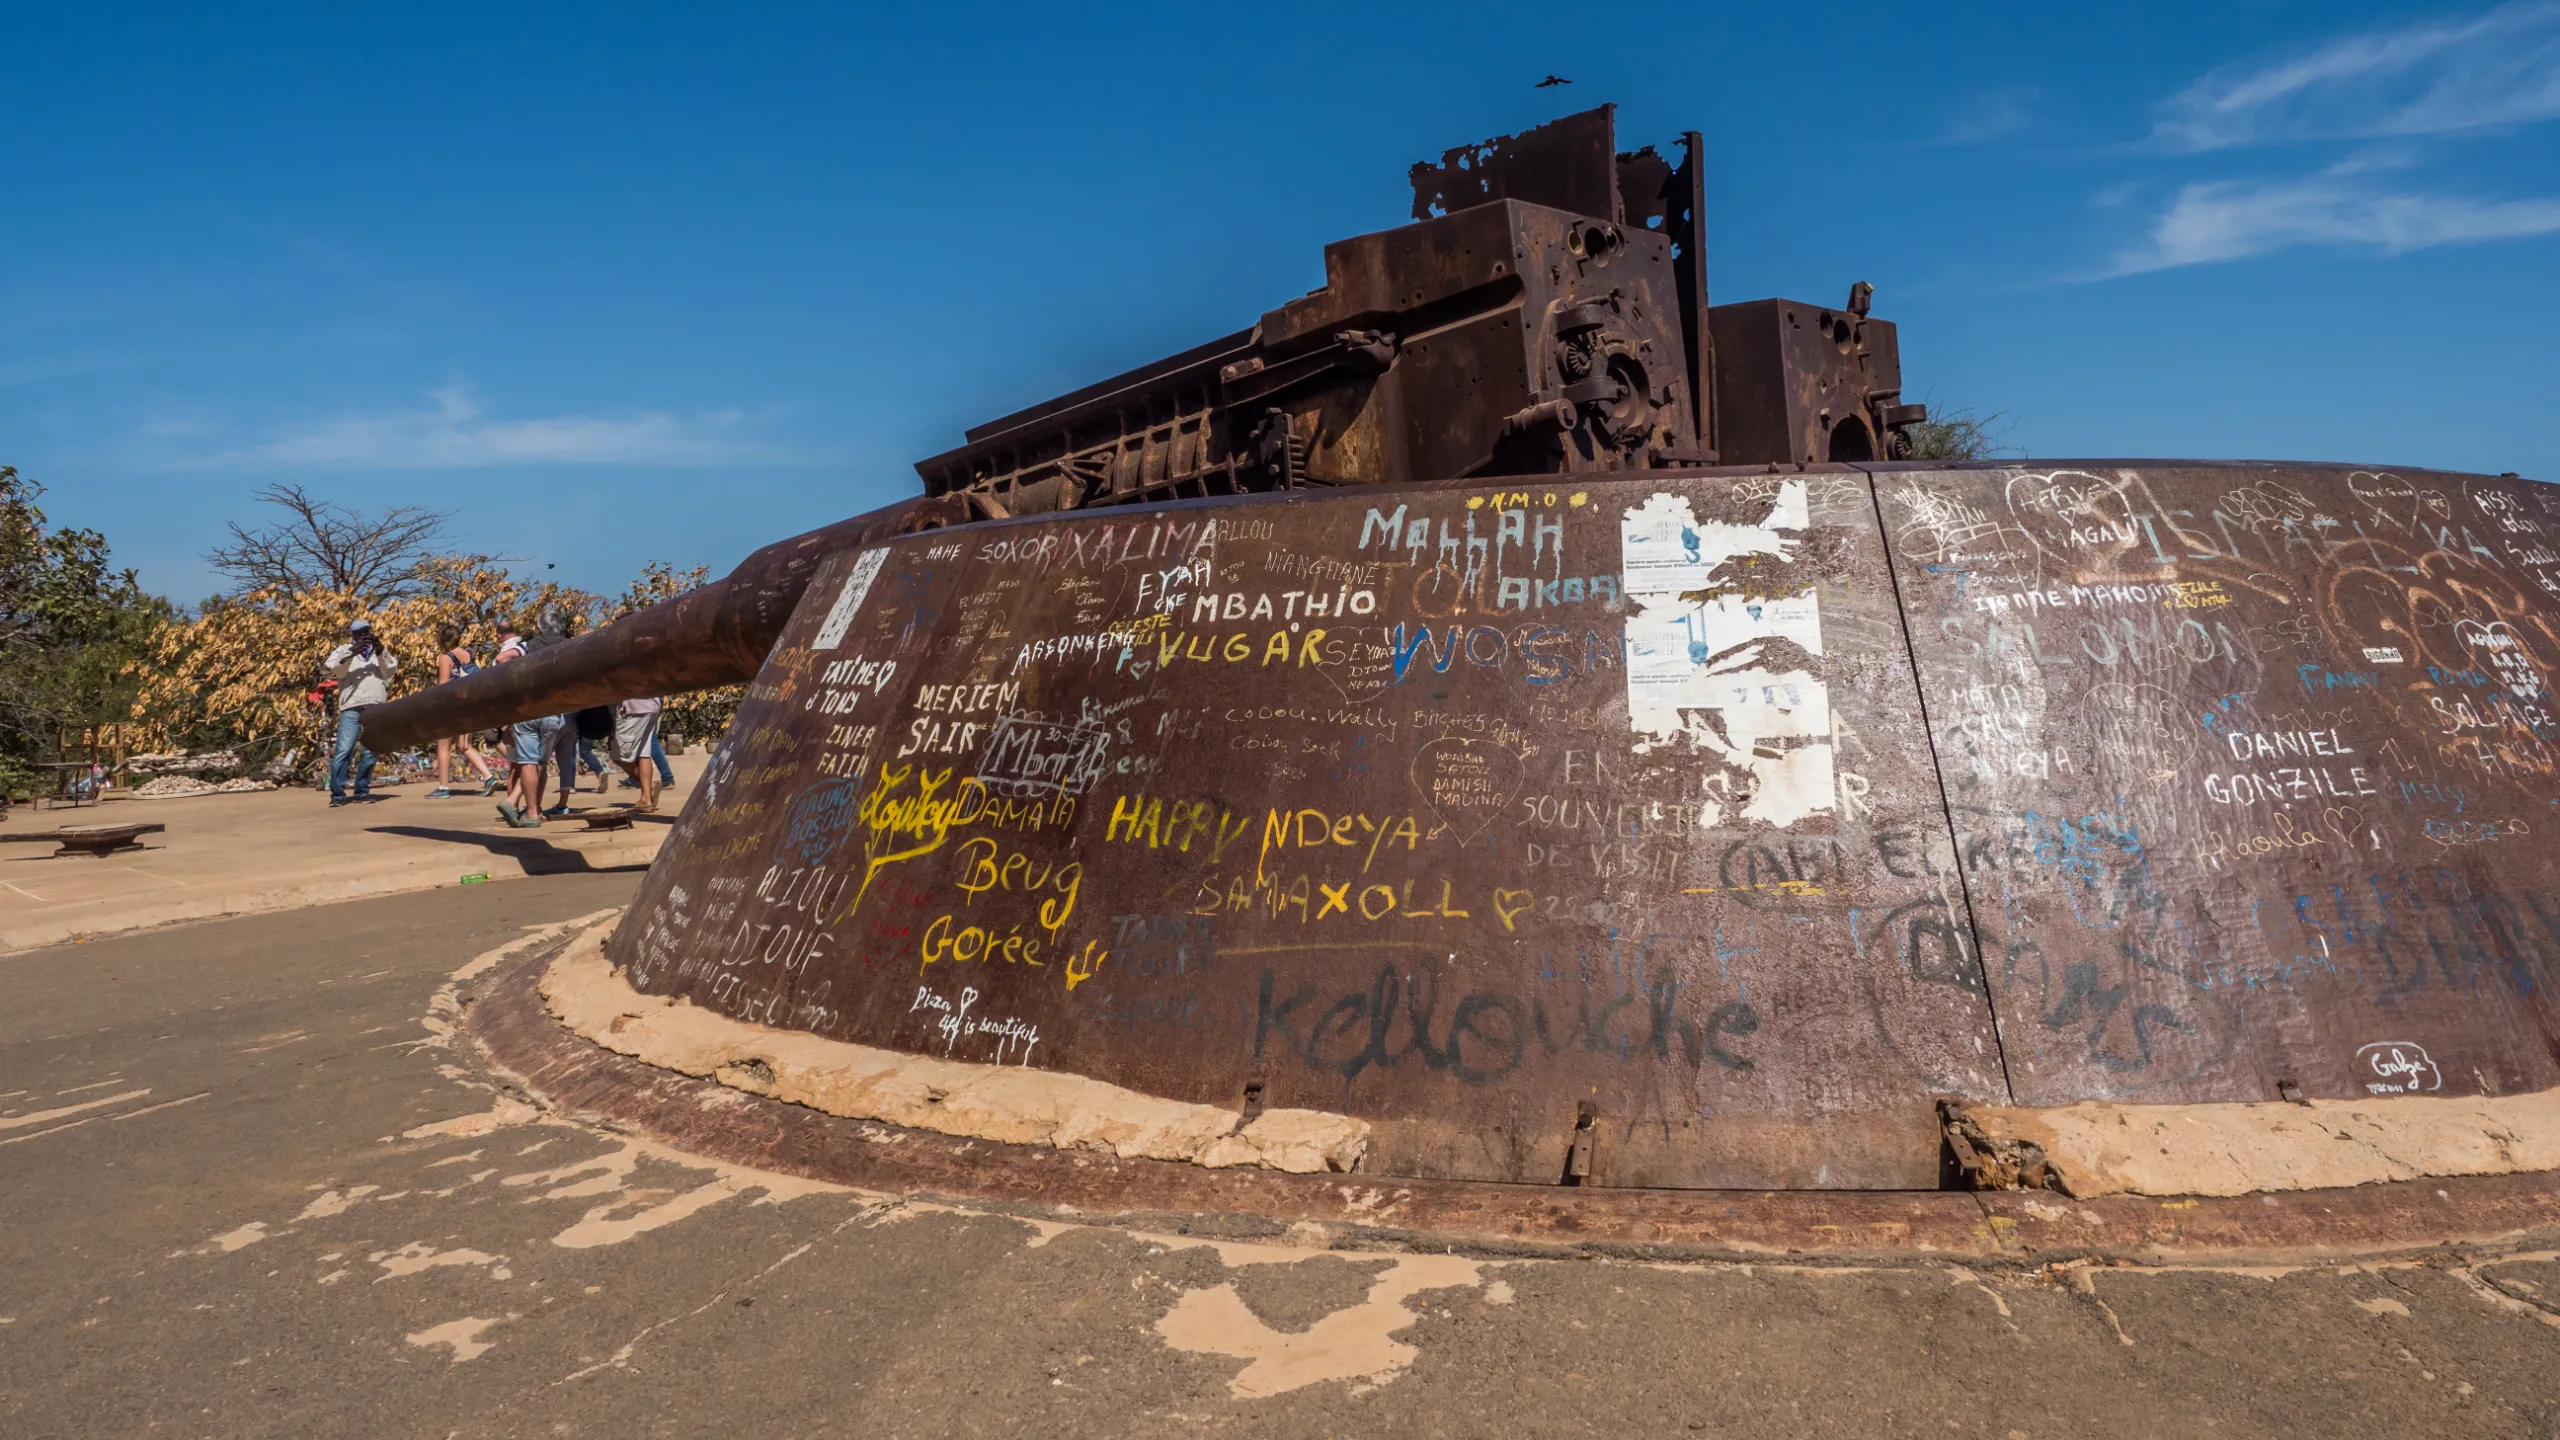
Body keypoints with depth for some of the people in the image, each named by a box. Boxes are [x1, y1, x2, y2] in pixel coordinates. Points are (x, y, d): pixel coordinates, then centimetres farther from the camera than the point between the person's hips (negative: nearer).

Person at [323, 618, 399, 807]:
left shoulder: (379, 651, 18)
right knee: (344, 751, -9)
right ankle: (337, 794, -5)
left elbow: (391, 671, 6)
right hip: (351, 709, -2)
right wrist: (351, 652, -17)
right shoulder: (344, 650, 12)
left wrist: (381, 653, -10)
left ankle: (362, 792, 13)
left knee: (370, 753, 3)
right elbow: (331, 666, -5)